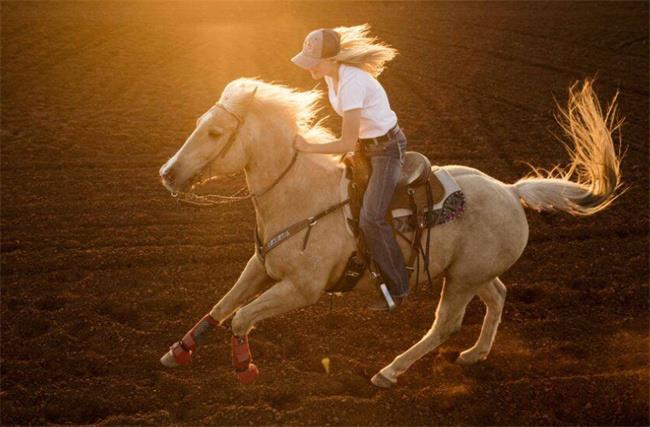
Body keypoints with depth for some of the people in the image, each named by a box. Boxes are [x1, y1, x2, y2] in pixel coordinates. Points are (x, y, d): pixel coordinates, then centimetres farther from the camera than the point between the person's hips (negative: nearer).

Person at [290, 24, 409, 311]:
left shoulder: (351, 83, -30)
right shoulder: (331, 75, -1)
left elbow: (348, 143, -27)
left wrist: (308, 147, -20)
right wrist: (352, 147, 5)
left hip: (387, 149, -10)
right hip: (364, 145, 10)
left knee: (371, 218, -19)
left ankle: (397, 287, -7)